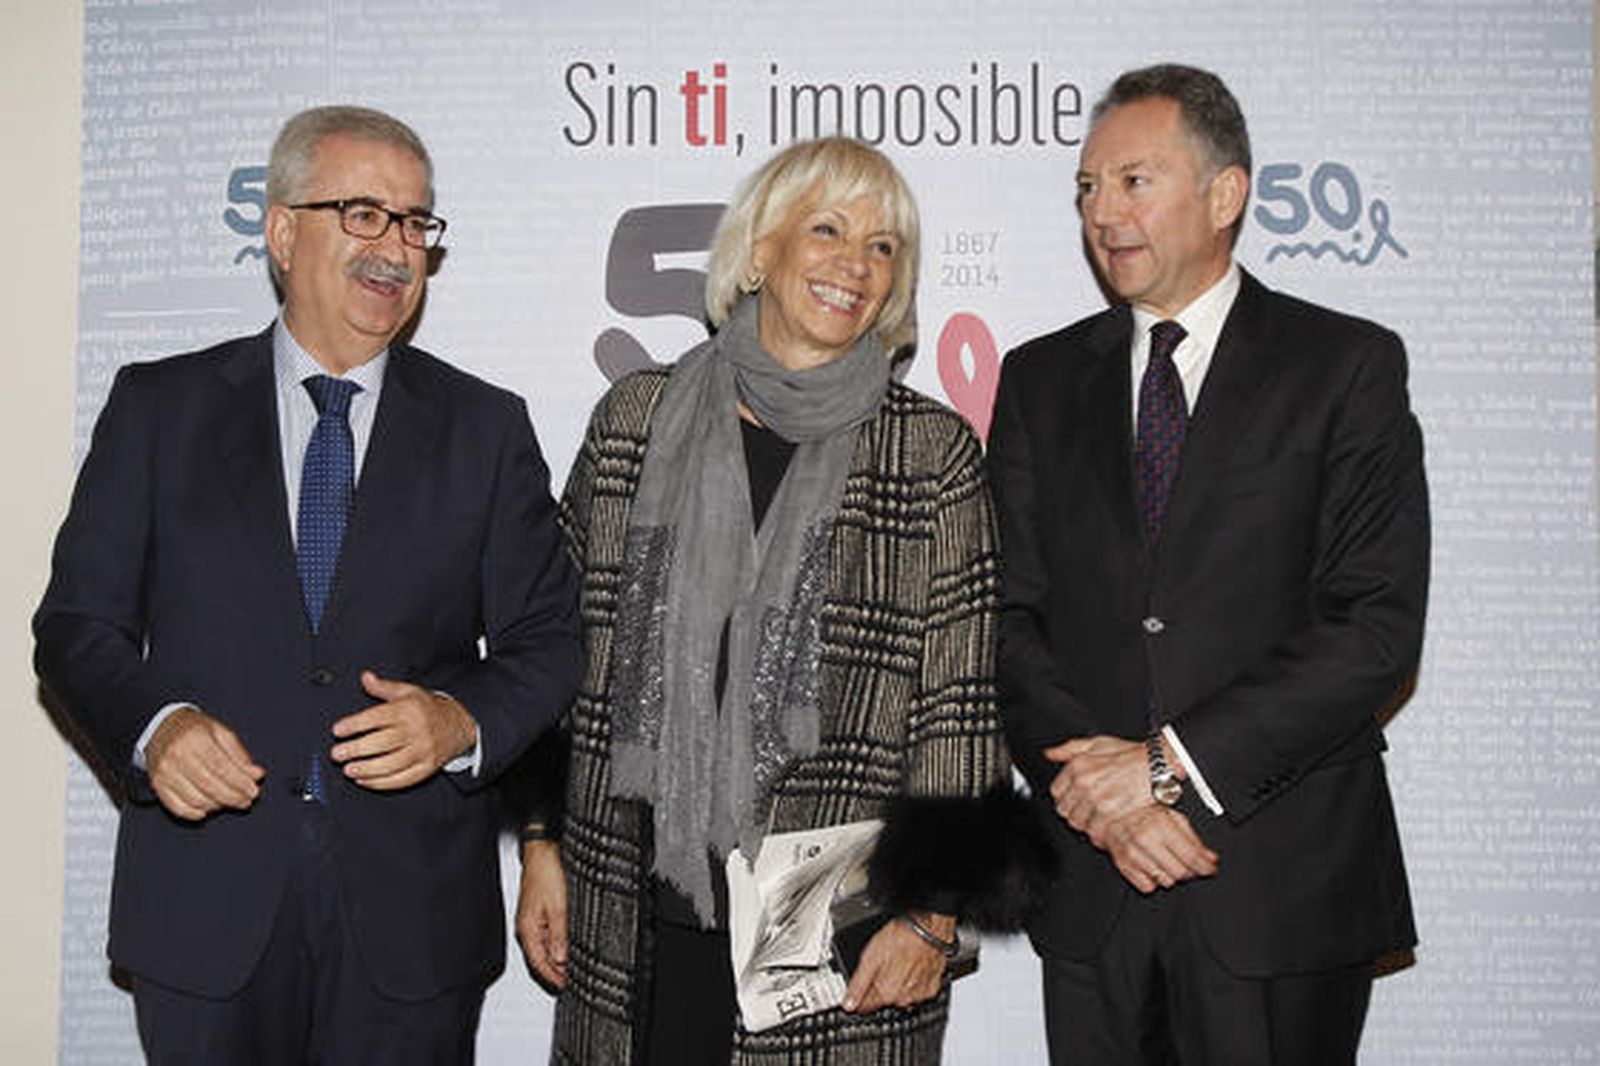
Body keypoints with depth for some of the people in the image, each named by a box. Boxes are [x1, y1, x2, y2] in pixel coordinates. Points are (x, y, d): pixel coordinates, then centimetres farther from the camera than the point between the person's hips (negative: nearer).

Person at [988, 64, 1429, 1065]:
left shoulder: (1347, 364, -1)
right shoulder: (1042, 380, 9)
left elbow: (1378, 628, -9)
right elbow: (1011, 617, 4)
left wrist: (1170, 763, -14)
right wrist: (1096, 788, -10)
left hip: (1283, 879, -2)